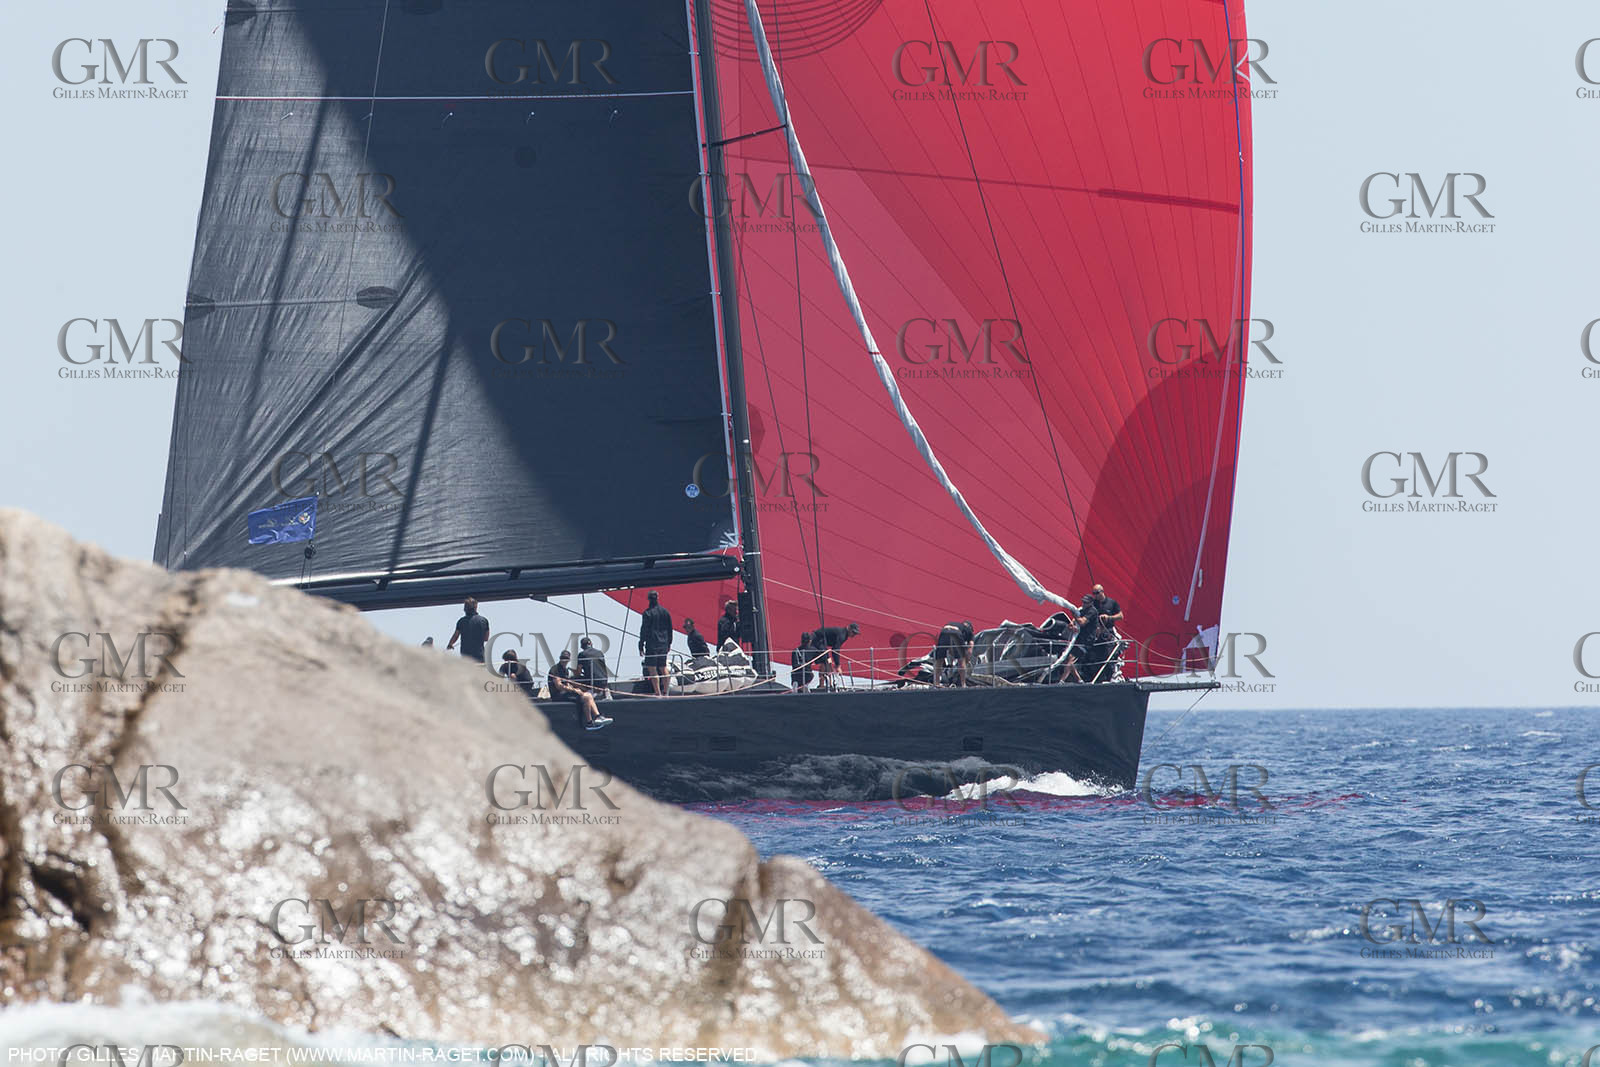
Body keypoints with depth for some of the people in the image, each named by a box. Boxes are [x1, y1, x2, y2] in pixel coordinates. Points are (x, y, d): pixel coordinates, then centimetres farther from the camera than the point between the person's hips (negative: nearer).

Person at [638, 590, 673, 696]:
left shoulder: (647, 613, -11)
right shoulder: (666, 612, 6)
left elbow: (644, 631, -11)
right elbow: (670, 629, 14)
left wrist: (641, 646, -7)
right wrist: (669, 643, 24)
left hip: (652, 646, -6)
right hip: (664, 644, 6)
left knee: (652, 669, -5)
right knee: (663, 668, 16)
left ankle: (657, 693, -11)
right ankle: (665, 692, 20)